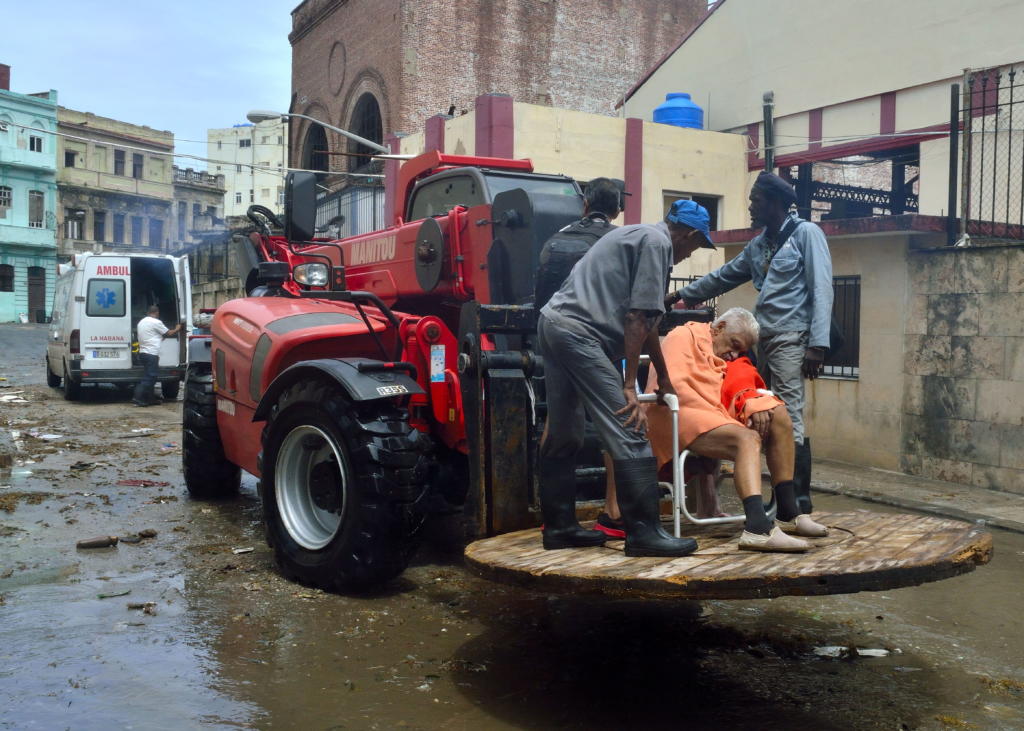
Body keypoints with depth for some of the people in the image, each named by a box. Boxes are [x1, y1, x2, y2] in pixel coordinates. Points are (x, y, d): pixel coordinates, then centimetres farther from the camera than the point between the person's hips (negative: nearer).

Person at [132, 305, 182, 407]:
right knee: (149, 377, -9)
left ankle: (149, 399, 15)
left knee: (150, 377, 14)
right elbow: (168, 333, 0)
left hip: (143, 352, 9)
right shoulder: (156, 322, -9)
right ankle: (137, 398, -14)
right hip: (151, 354, -9)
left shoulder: (141, 322, 17)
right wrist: (177, 329, 18)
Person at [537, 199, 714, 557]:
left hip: (551, 322, 11)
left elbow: (647, 320, 32)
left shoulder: (636, 235, 27)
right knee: (628, 437, -9)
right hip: (579, 331, -11)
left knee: (563, 438, 15)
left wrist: (664, 377, 38)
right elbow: (637, 318, -11)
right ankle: (644, 531, -6)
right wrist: (629, 386, -10)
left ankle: (559, 527, 23)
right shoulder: (657, 242, -4)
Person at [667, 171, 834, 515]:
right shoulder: (758, 245, 21)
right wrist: (682, 294, 33)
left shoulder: (806, 233, -1)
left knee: (790, 421, -11)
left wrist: (817, 344, -17)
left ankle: (800, 500, -6)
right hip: (762, 340, 7)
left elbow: (821, 290, -9)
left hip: (790, 340, -7)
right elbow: (723, 277, 31)